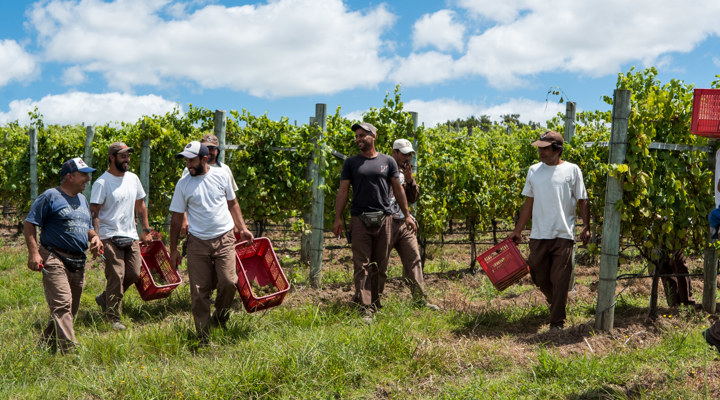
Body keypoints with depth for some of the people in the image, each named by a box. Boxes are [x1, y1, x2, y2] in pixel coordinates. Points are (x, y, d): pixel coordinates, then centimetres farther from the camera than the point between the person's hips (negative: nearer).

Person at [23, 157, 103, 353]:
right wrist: (34, 252, -17)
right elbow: (29, 224, -7)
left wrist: (94, 237, 6)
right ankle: (69, 349, -23)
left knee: (71, 308, 11)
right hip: (55, 260, -8)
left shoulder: (82, 200, 20)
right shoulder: (50, 197, -5)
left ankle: (46, 344, 25)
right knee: (62, 305, -17)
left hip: (78, 262, 8)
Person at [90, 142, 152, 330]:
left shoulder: (133, 179, 11)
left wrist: (146, 230, 18)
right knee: (116, 276, -8)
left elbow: (140, 205, 21)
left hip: (131, 236, 6)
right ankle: (114, 318, 3)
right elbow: (94, 213, -12)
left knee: (134, 274, 2)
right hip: (110, 237, -6)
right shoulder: (102, 183, -9)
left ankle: (105, 298, 24)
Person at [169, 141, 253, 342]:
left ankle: (220, 319, 14)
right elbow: (177, 217, 5)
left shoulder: (221, 176, 3)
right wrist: (173, 249, 6)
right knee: (199, 291, 0)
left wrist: (242, 228, 8)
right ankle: (203, 336, 10)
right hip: (198, 242, 0)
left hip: (225, 239, 0)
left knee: (228, 282, -13)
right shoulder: (183, 184, 1)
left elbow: (232, 204, 16)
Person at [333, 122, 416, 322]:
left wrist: (407, 215, 10)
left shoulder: (387, 161, 11)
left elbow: (398, 189, 14)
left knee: (380, 266, 5)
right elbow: (343, 191, 6)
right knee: (362, 266, -7)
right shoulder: (351, 163, 9)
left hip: (384, 218, 1)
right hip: (360, 219, -1)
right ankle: (365, 309, -10)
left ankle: (375, 303, 15)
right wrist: (338, 218, -3)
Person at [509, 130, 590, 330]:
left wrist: (586, 227, -9)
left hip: (563, 234, -4)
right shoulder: (534, 170, 10)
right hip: (539, 235, 4)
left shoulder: (572, 170, 1)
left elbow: (582, 201, 3)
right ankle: (556, 303, 35)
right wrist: (518, 230, 14)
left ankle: (557, 323, 1)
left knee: (560, 280, -4)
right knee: (539, 276, 8)